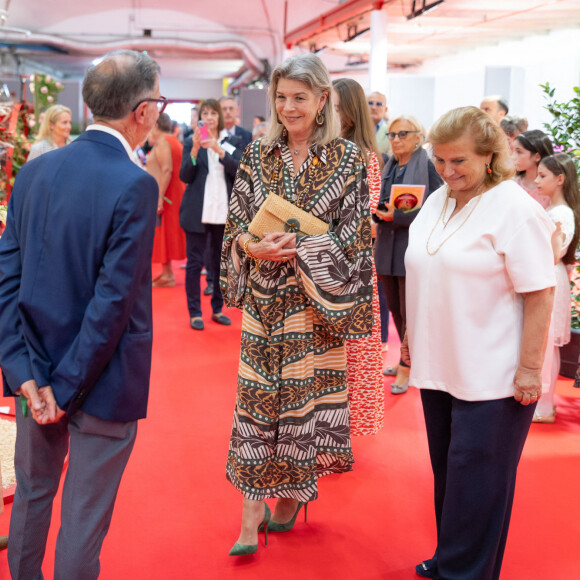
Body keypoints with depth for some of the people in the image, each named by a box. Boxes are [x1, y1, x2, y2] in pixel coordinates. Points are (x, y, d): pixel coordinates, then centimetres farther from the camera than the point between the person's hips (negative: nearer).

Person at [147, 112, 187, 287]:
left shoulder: (162, 143, -13)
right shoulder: (174, 141, 16)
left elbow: (166, 170, -23)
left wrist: (159, 197, -26)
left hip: (164, 196, -10)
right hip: (174, 194, 10)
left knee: (163, 234, -5)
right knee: (167, 235, 13)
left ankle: (168, 275, -3)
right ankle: (167, 272, 17)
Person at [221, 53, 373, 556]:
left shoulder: (347, 160, -4)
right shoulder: (257, 155, 5)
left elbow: (354, 238, -6)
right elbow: (235, 223, 6)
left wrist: (301, 247, -19)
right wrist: (251, 245, -16)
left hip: (314, 302, -2)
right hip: (264, 301, 2)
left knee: (307, 396, 7)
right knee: (256, 398, 2)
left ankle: (292, 496, 29)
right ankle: (252, 513, 11)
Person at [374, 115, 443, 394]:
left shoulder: (428, 167, -8)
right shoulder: (389, 167, 13)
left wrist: (398, 216, -21)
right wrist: (377, 209, -5)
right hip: (387, 248, 7)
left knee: (409, 312, -2)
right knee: (395, 309, 13)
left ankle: (407, 367, 10)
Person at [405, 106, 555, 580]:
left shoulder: (514, 209, -14)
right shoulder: (438, 202, 9)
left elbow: (539, 296, -17)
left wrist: (529, 369, -18)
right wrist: (413, 337, 18)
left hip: (491, 377, -7)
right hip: (439, 365, 7)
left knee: (475, 482, 2)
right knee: (448, 471, 17)